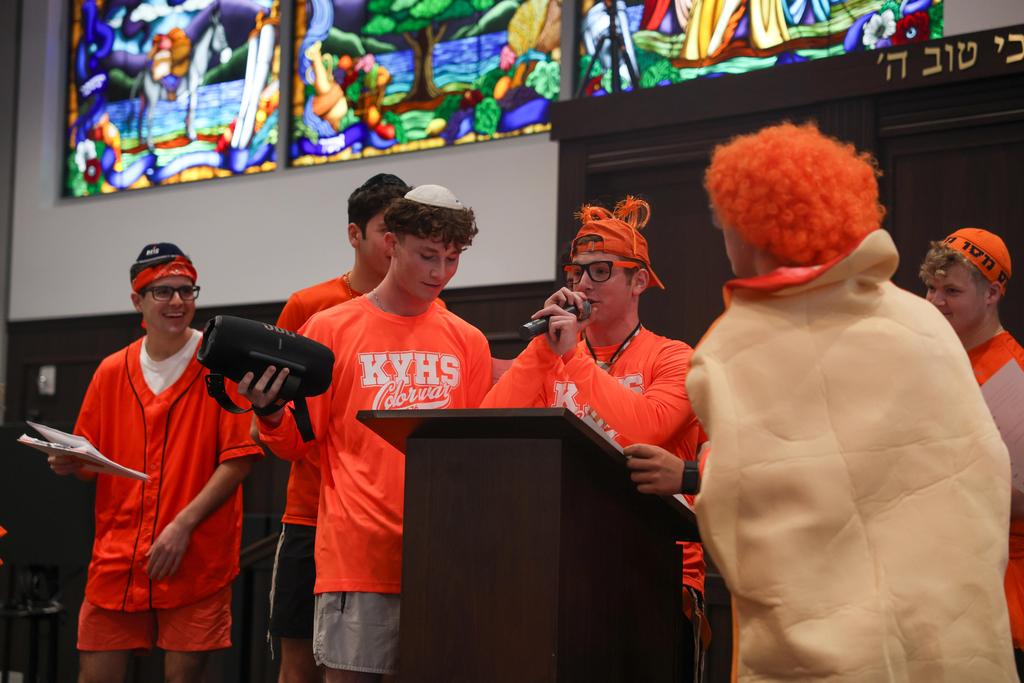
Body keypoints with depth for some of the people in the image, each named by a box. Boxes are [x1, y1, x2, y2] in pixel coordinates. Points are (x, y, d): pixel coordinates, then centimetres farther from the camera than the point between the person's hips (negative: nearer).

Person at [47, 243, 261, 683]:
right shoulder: (111, 371, 9)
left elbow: (239, 457, -9)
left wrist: (183, 524, -16)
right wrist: (70, 463, -6)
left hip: (195, 560, -4)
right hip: (115, 560, 4)